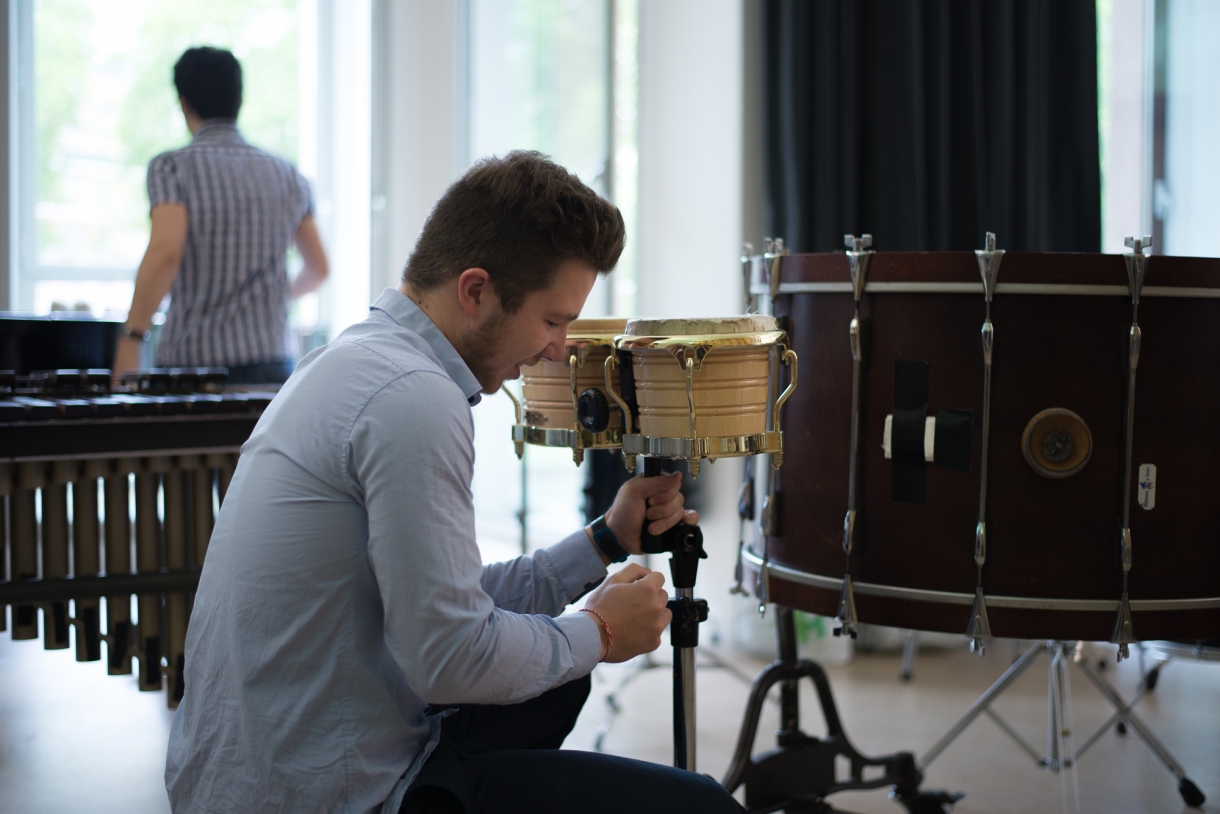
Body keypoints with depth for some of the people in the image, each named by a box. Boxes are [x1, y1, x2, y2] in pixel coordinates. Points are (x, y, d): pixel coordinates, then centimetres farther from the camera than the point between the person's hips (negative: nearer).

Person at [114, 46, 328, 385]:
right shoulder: (286, 174, 12)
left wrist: (131, 338, -18)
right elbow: (318, 269, 18)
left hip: (192, 361, -4)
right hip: (273, 364, 4)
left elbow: (165, 251, -19)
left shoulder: (172, 167, -2)